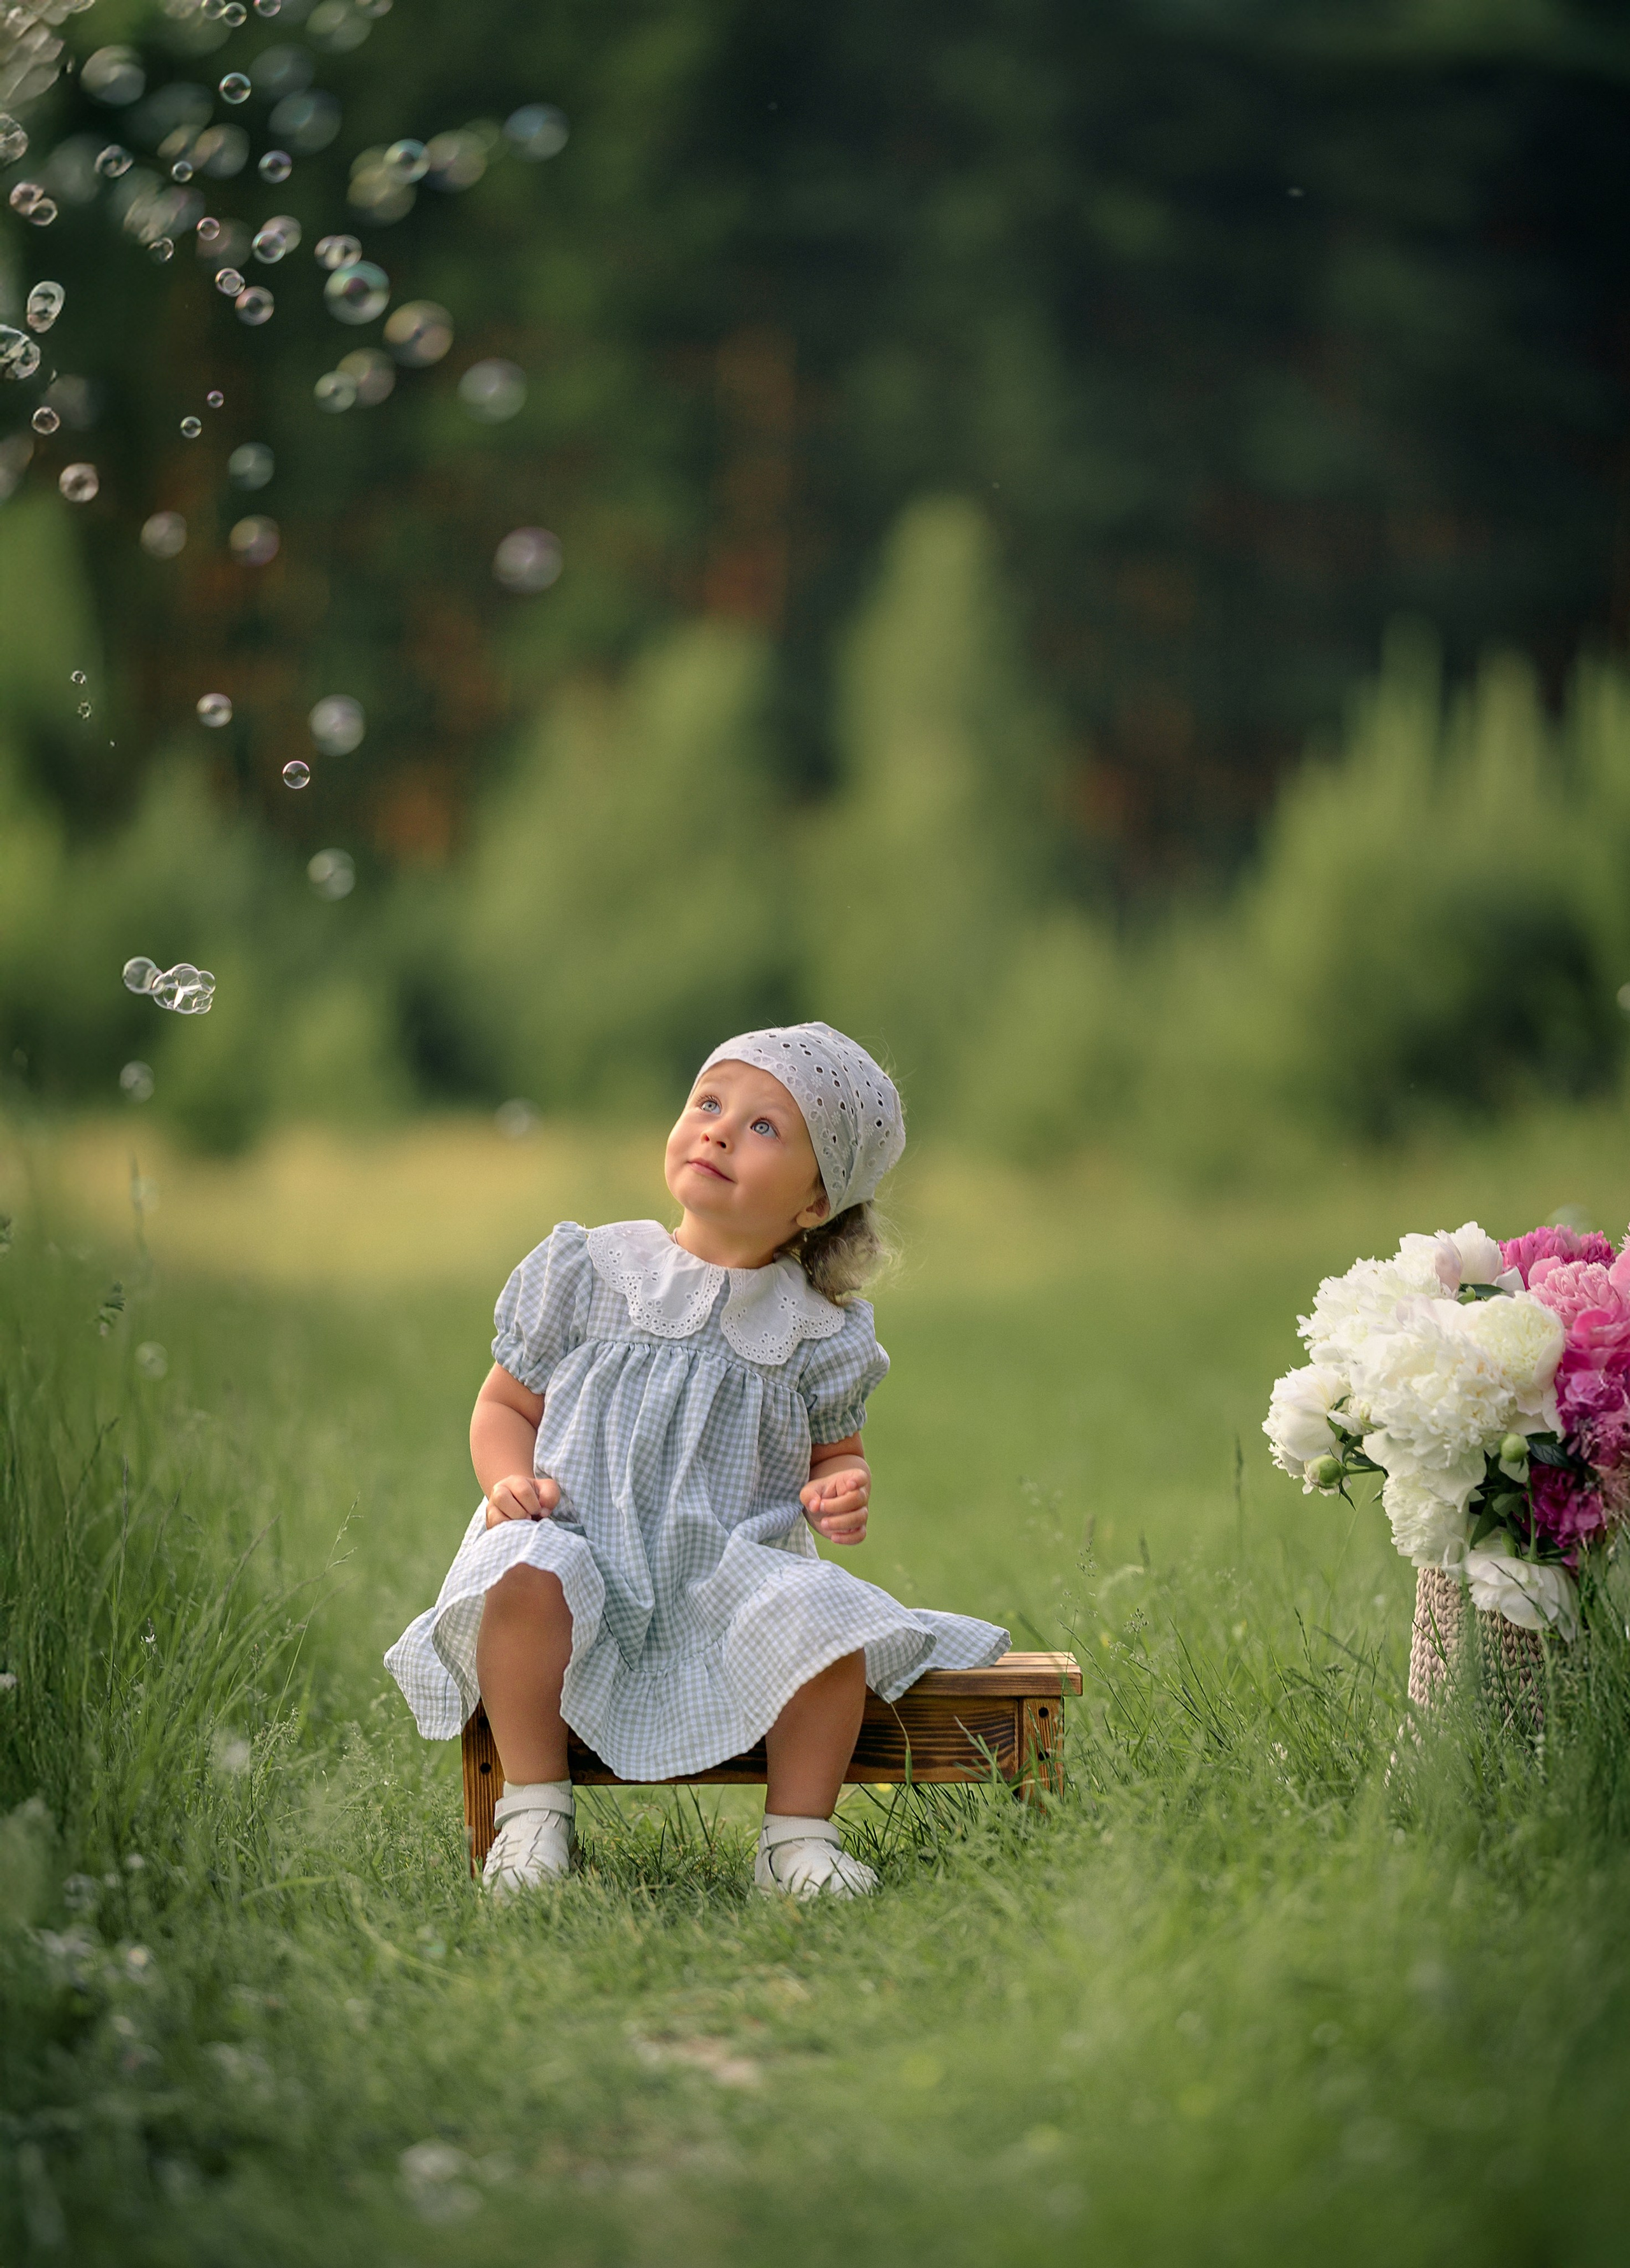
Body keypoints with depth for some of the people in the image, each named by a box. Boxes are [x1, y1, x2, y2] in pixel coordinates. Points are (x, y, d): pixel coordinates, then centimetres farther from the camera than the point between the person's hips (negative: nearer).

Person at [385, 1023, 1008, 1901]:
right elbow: (505, 1405, 11)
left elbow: (835, 1452, 18)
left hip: (732, 1572, 1)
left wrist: (840, 1492, -6)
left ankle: (799, 1831, -10)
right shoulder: (586, 1274, 4)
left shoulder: (814, 1334, 6)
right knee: (527, 1572, -35)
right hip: (583, 1542, 0)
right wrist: (511, 1480, -10)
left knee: (824, 1616, -30)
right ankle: (534, 1810, -19)